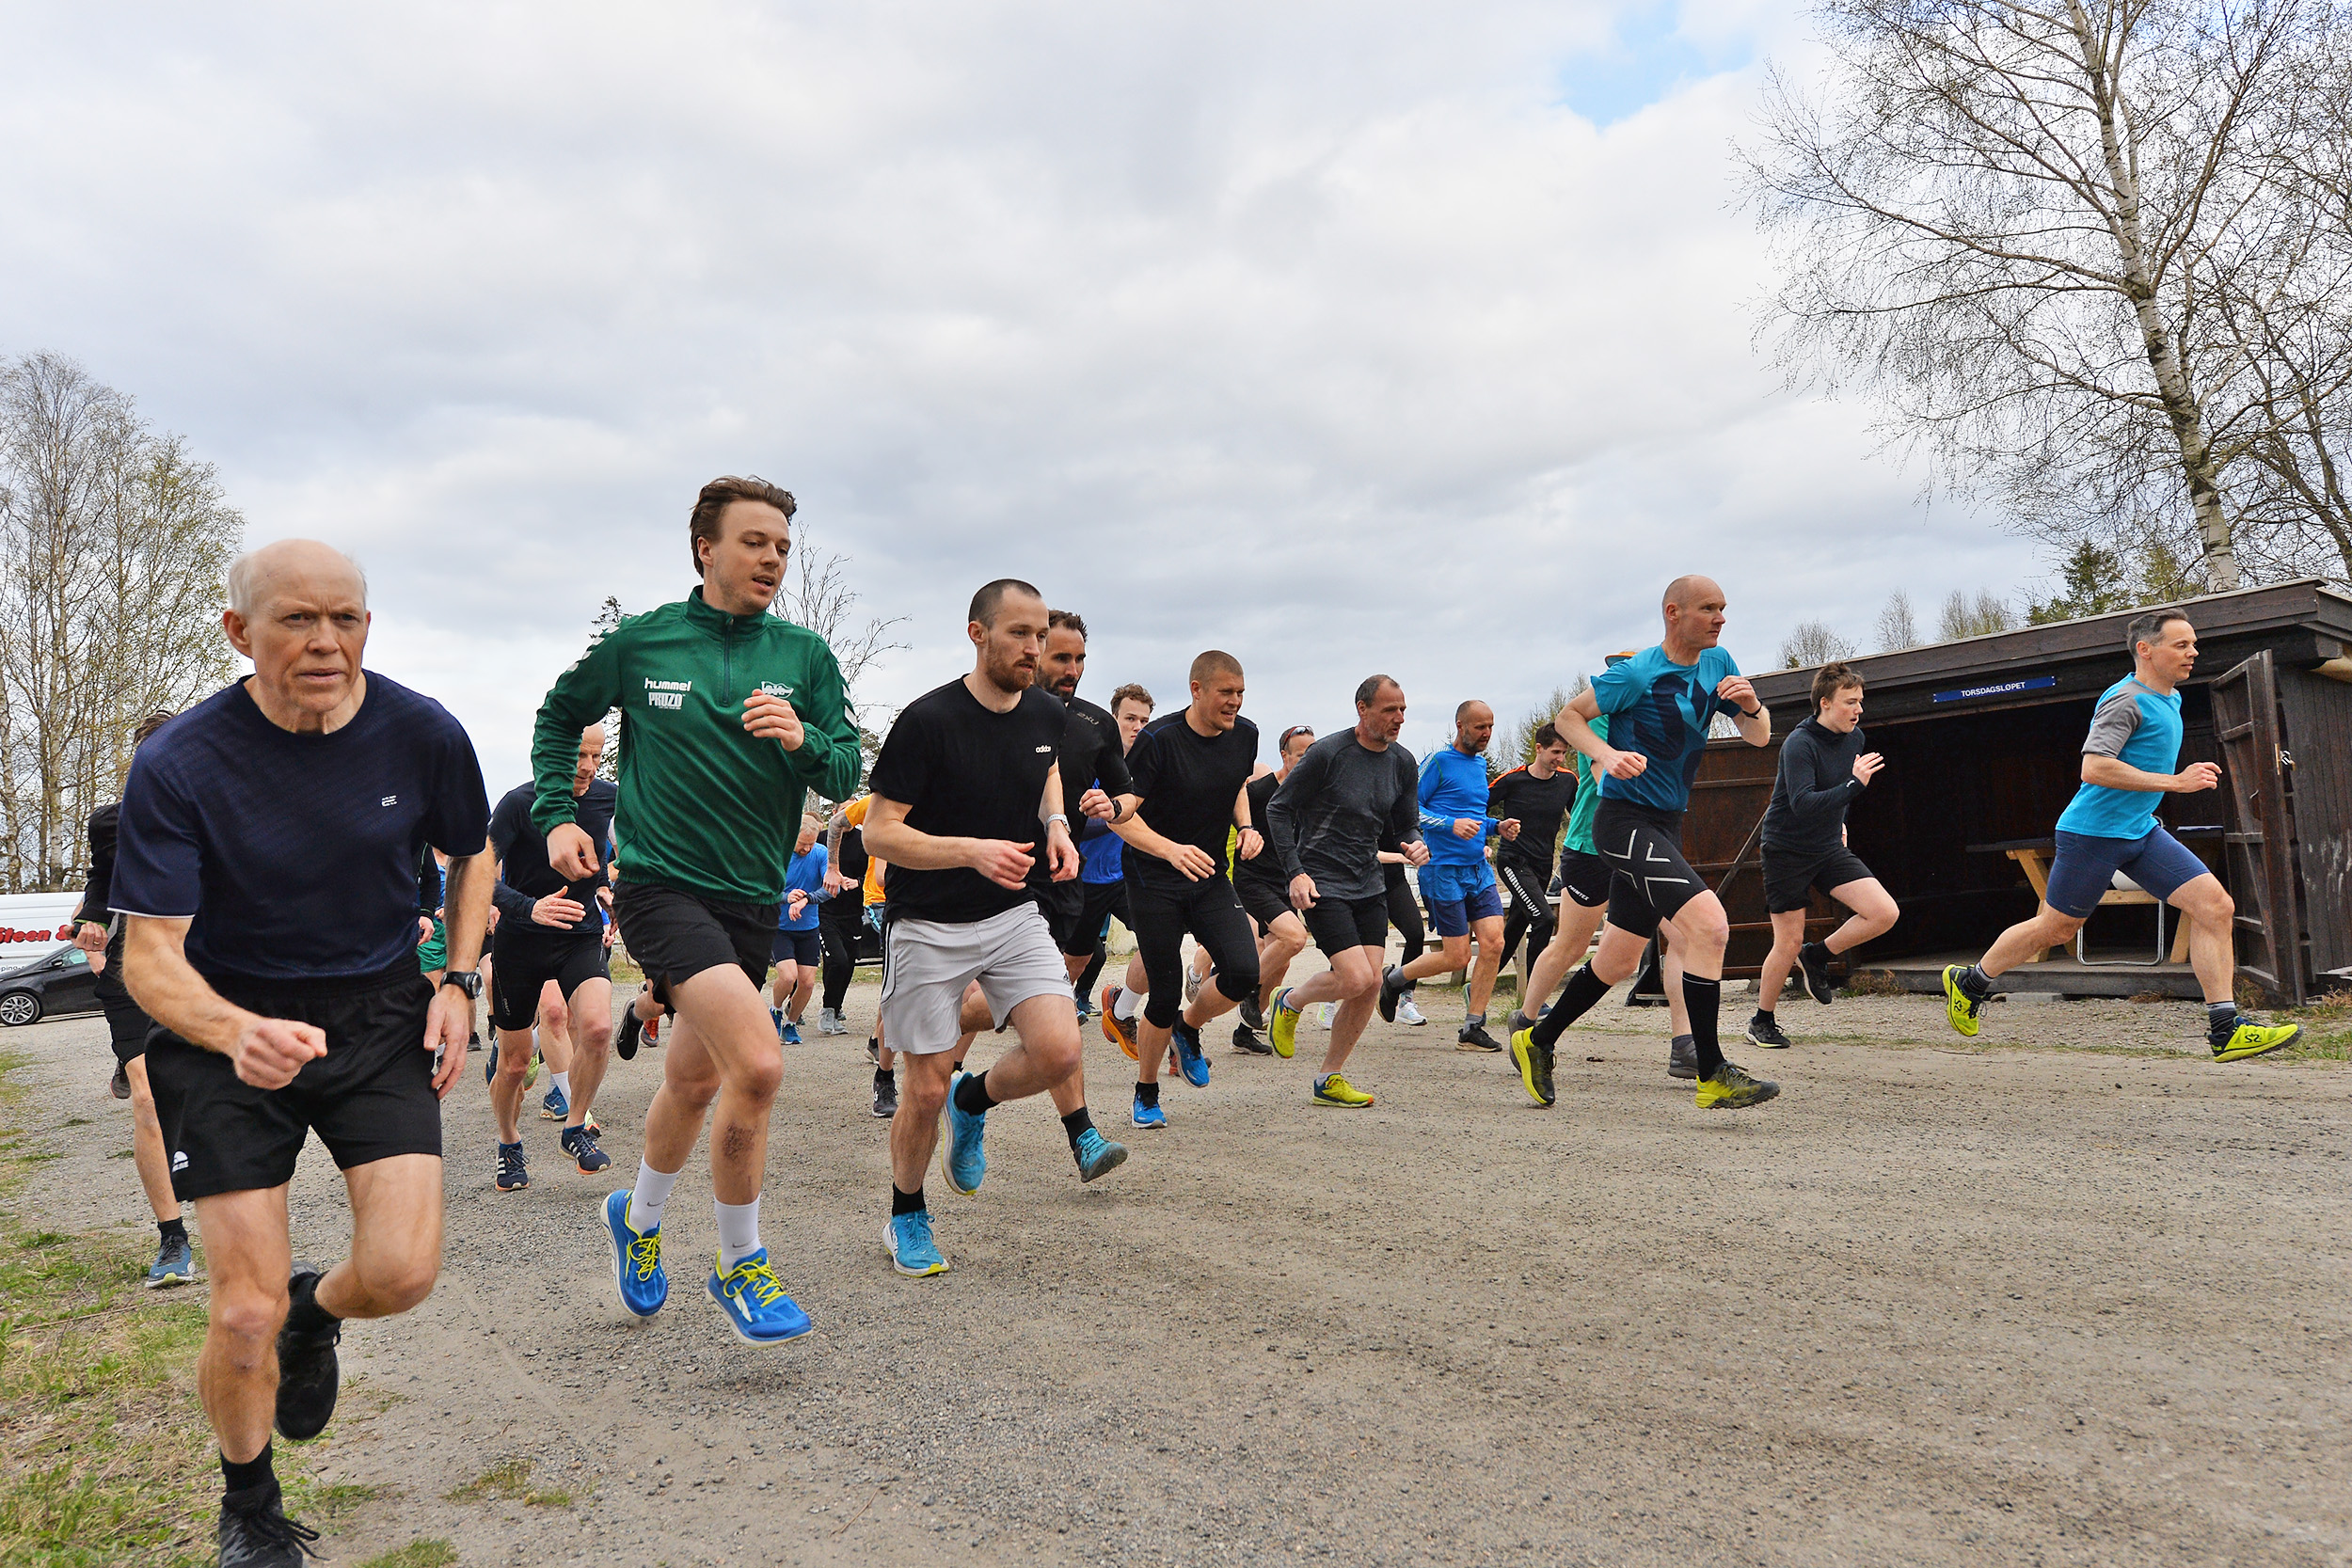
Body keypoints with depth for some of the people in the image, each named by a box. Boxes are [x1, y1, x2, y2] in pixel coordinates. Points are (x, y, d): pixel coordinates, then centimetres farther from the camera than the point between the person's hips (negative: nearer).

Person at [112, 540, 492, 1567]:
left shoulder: (422, 735, -9)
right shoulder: (180, 765, -16)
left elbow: (472, 856, 10)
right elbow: (150, 958, -16)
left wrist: (458, 983, -2)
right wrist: (237, 1033, -36)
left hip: (382, 1014, 2)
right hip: (229, 1028, -1)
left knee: (403, 1273, -11)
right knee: (247, 1313, -4)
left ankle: (316, 1310, 29)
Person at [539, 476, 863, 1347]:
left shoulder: (805, 657, 2)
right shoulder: (640, 643, -2)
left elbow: (846, 776, 0)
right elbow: (558, 716, 14)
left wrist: (802, 740, -20)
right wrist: (556, 816, 6)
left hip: (752, 897, 4)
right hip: (661, 883, -4)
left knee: (695, 1082, 19)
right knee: (757, 1063, -21)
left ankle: (639, 1219, 48)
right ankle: (740, 1267, -1)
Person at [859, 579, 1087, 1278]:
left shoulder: (1048, 715, 0)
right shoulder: (929, 720, -17)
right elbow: (878, 833, -16)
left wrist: (1055, 822, 3)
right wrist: (973, 850, -30)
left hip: (1014, 915, 4)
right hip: (929, 926, -4)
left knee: (1059, 1052, -14)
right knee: (926, 1089, 2)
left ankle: (974, 1101, 19)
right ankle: (906, 1217, 29)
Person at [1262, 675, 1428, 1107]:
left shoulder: (1403, 763, 5)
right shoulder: (1328, 753, -13)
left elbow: (1407, 824, 16)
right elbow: (1279, 809, -7)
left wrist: (1415, 844, -8)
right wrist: (1296, 871, -14)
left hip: (1369, 885, 6)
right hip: (1322, 884, -6)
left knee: (1371, 984, -1)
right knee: (1355, 978, -17)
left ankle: (1330, 1079, 14)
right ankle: (1289, 1002, 15)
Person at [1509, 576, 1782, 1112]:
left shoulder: (1718, 664, 7)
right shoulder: (1638, 674, -13)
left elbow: (1759, 737, 9)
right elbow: (1568, 715, -4)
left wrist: (1752, 705, -14)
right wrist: (1607, 754, -22)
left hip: (1664, 827, 8)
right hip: (1626, 820, -8)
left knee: (1618, 963, 14)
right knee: (1709, 922, -24)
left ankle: (1536, 1042, 31)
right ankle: (1712, 1075, -17)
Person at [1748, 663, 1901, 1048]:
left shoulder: (1854, 737, 2)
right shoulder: (1799, 744, -21)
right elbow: (1803, 804, -33)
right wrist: (1854, 785, -38)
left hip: (1829, 849, 6)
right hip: (1787, 852, -6)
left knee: (1885, 914, -11)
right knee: (1789, 943, -3)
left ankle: (1817, 957, 12)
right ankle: (1762, 1021, 17)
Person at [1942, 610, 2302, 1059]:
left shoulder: (2170, 698, 14)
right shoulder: (2125, 699, -16)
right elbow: (2093, 768, -27)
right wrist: (2175, 782, -24)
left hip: (2141, 831, 8)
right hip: (2093, 833, -8)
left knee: (2216, 905, -6)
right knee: (2055, 928, 3)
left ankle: (2226, 1029, -5)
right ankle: (1968, 983, 23)